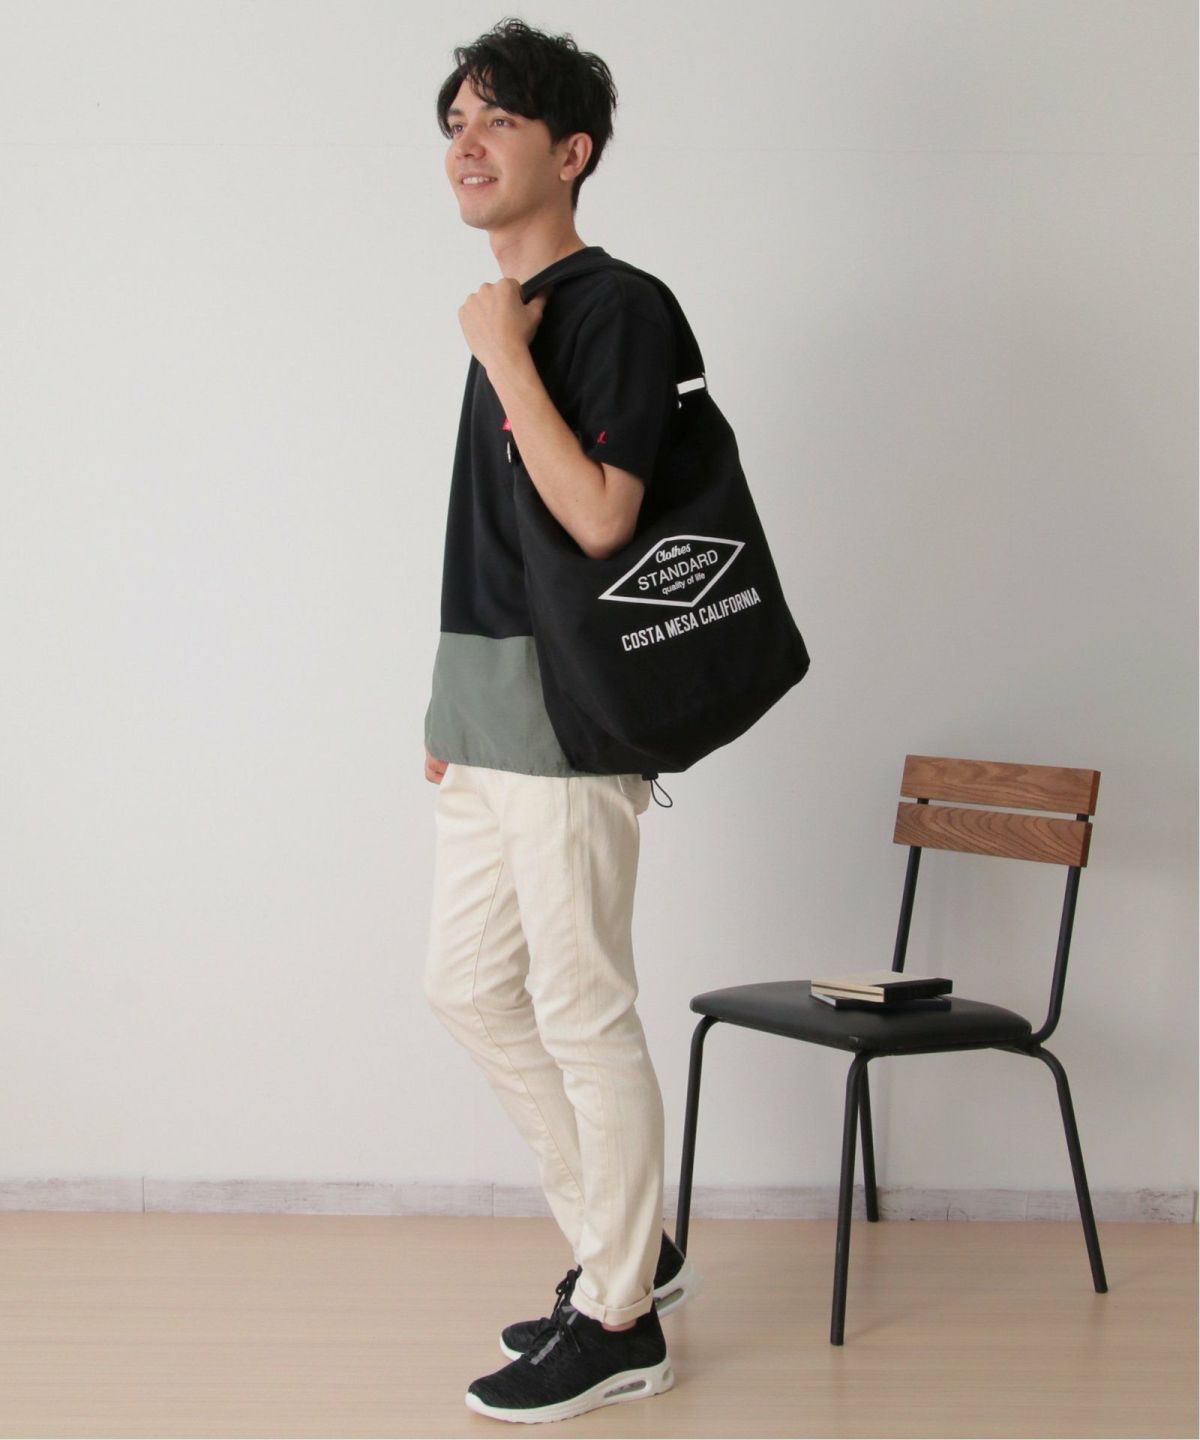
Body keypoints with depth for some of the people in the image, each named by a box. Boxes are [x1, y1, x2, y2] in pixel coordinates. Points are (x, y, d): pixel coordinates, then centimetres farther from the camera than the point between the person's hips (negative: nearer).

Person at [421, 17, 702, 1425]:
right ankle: (627, 1246, 27)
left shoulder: (616, 307, -12)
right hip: (488, 704, 10)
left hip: (568, 709, -10)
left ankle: (619, 1321, 12)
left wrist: (504, 355, -18)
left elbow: (596, 515, -23)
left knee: (581, 1011, -2)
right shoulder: (507, 313, 16)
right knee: (469, 986, 14)